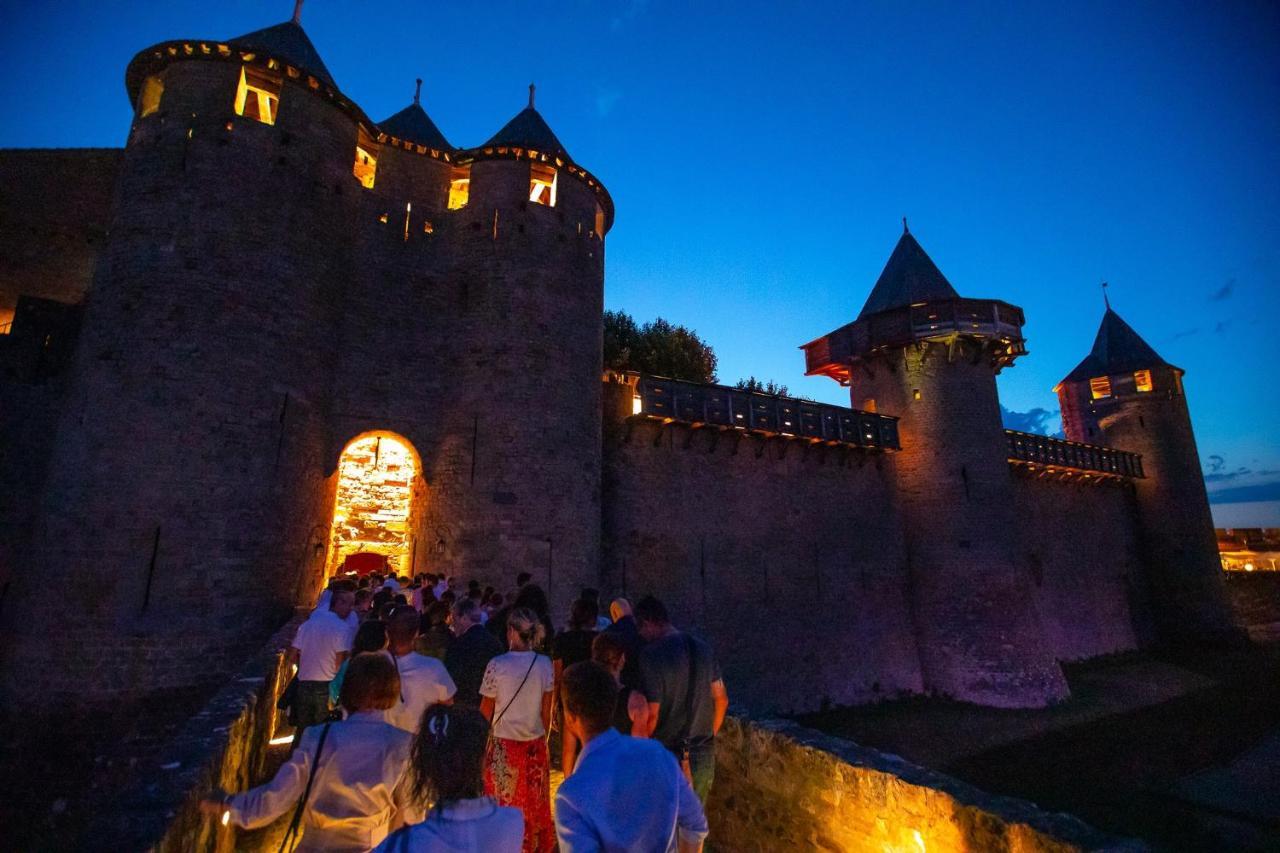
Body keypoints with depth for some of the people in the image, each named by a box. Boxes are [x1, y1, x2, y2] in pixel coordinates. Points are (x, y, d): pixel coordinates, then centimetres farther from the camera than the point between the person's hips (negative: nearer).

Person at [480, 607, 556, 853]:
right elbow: (546, 712, 1)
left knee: (503, 804, 16)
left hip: (504, 746, -2)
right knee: (534, 804, 19)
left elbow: (485, 712, -6)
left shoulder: (497, 665, -15)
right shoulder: (545, 664, -8)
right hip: (535, 745, 2)